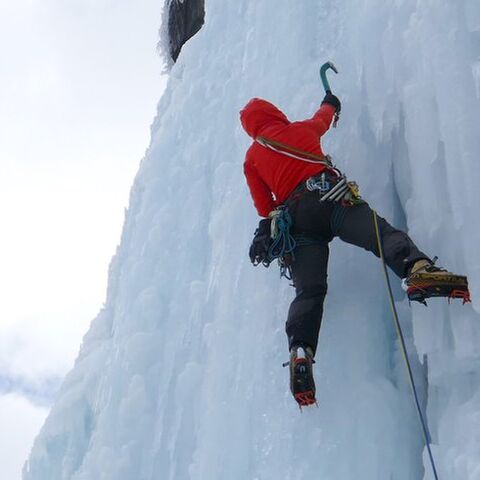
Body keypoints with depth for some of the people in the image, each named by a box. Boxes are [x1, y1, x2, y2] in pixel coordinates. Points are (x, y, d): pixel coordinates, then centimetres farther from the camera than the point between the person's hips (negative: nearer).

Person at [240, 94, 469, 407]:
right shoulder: (299, 129, 27)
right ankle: (417, 268, -54)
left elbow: (264, 204, 21)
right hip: (328, 195, -2)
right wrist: (330, 104, 70)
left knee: (308, 291, -8)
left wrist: (267, 228, 37)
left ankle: (301, 352, -31)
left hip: (292, 215, 2)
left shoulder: (251, 159, 28)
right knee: (380, 231, -23)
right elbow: (322, 120, 50)